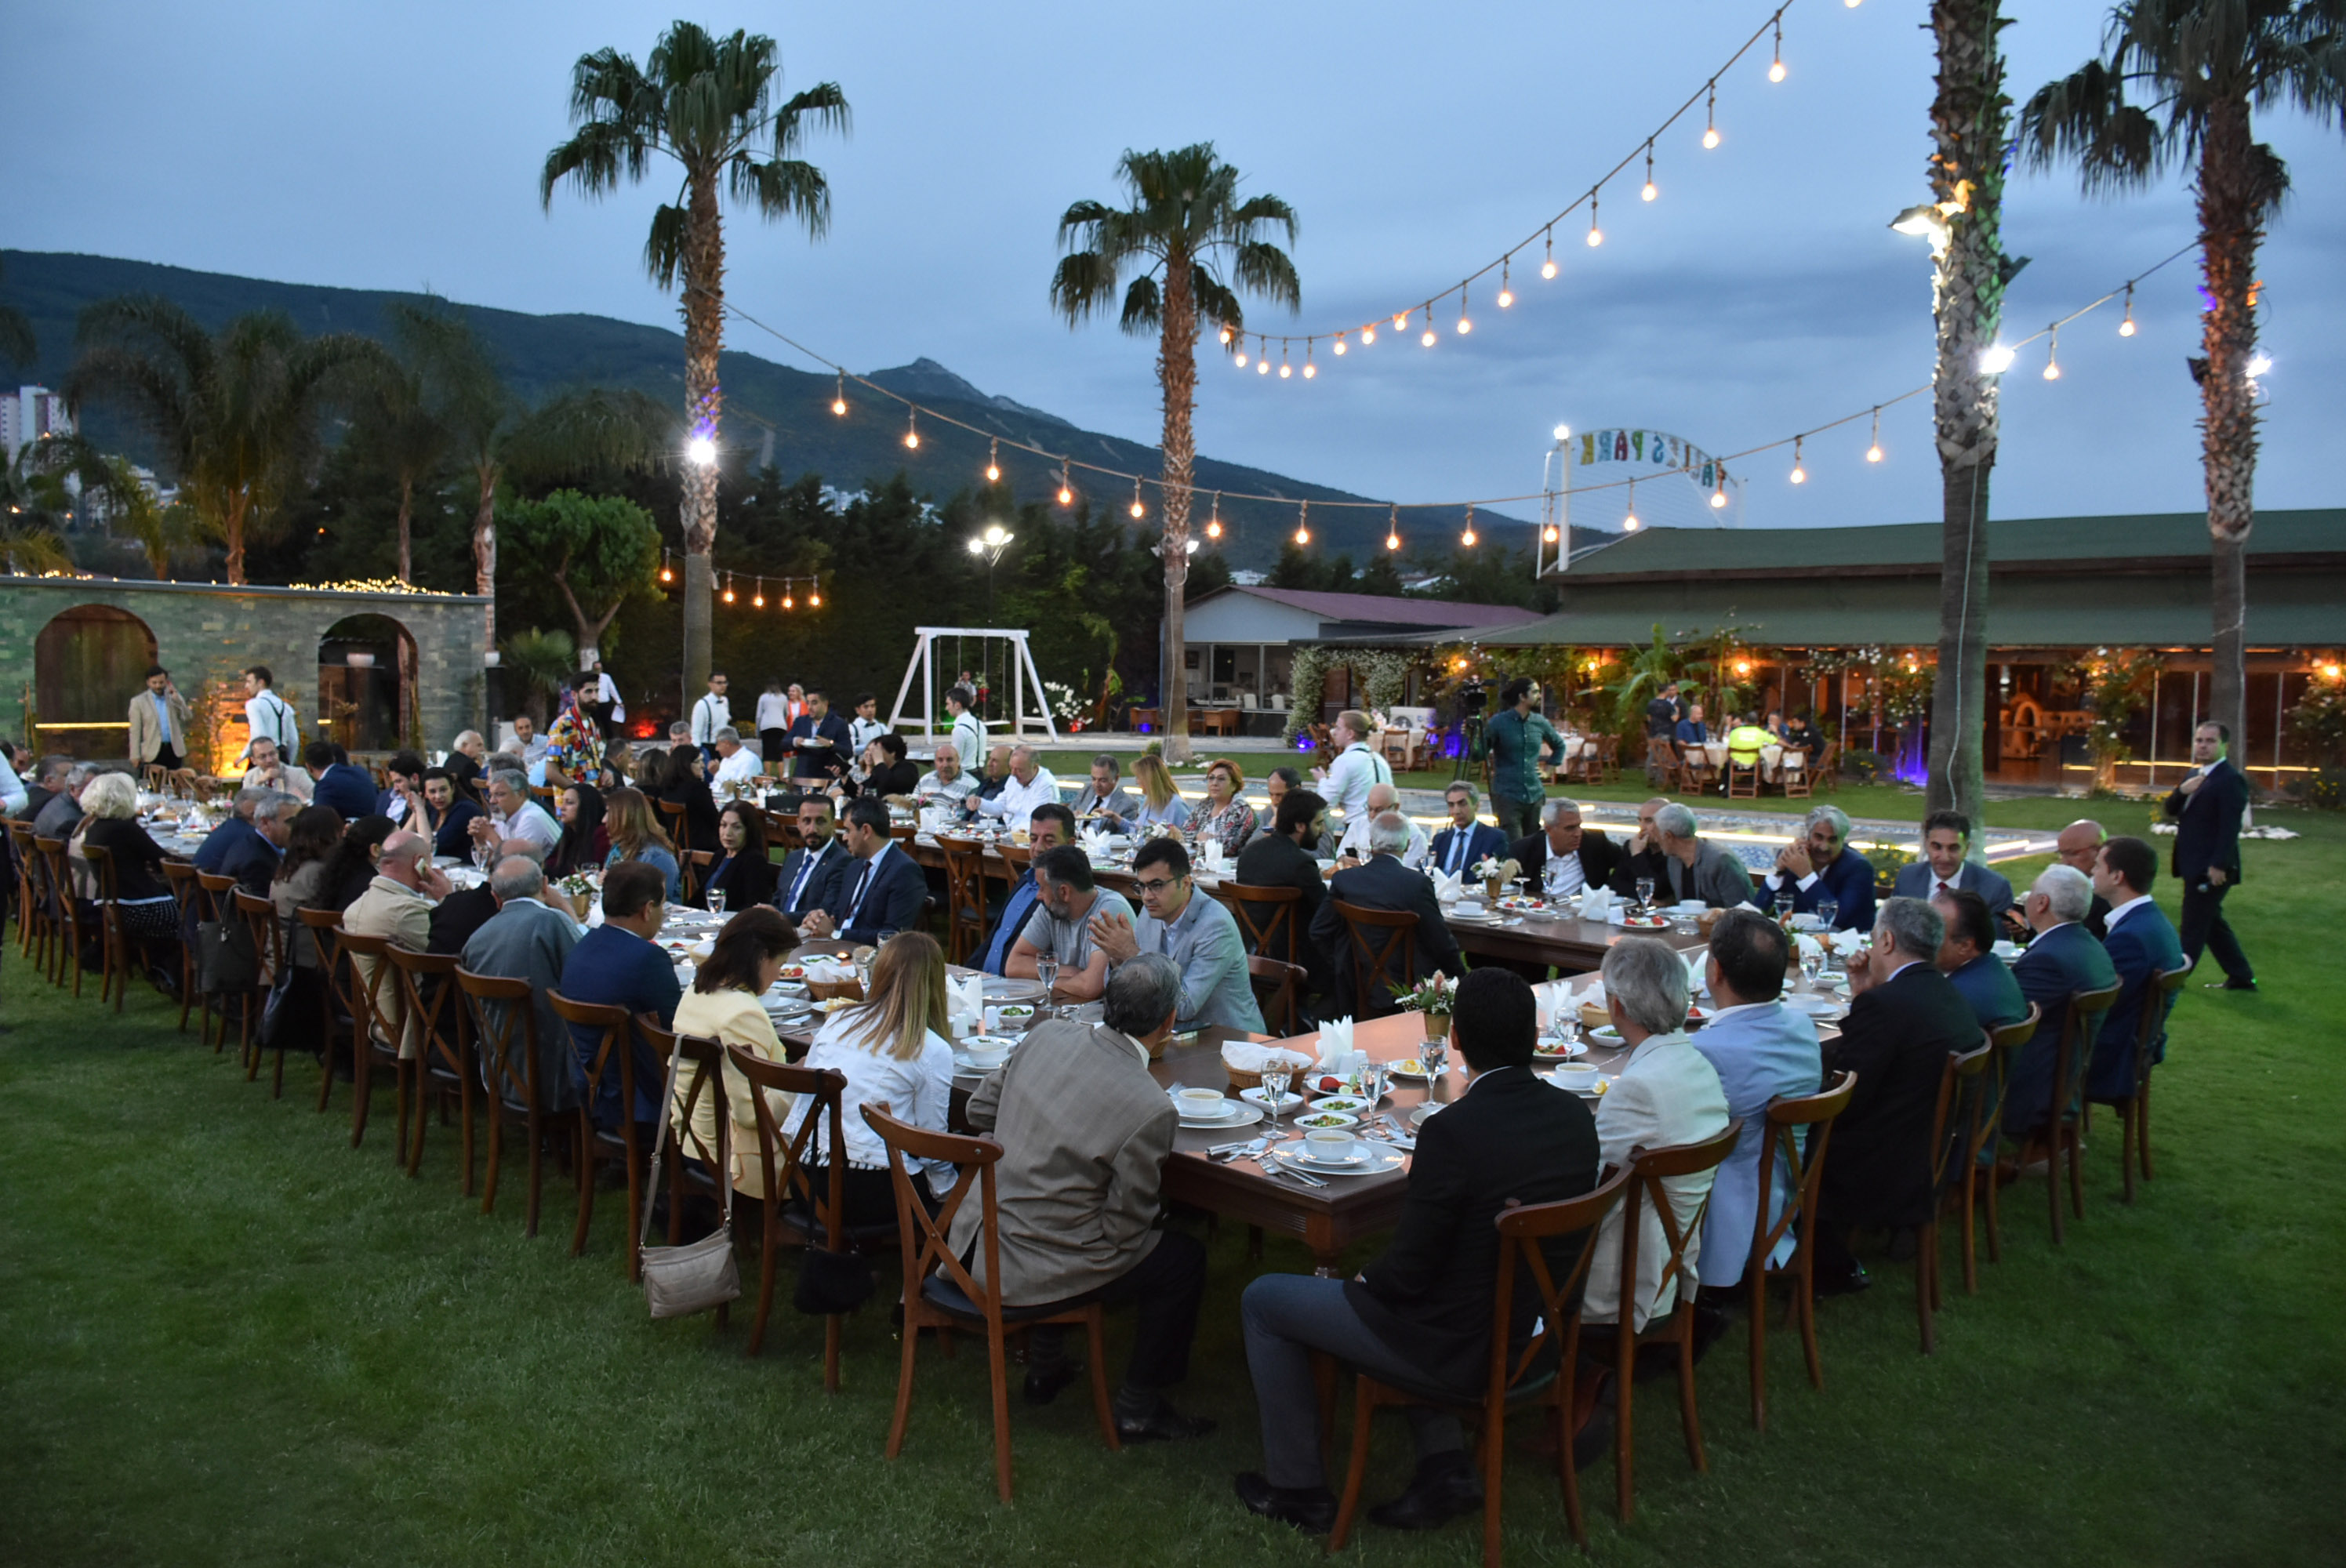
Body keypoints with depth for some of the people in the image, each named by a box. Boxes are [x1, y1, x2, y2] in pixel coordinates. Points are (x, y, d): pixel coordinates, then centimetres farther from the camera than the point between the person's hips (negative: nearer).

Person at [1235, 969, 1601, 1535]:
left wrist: (1361, 1281, 2)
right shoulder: (1574, 1113, -6)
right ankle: (1444, 1466, 25)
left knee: (1262, 1300, 12)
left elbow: (1407, 1272, -22)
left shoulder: (1452, 1132, -28)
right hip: (1541, 1334, 7)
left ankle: (1296, 1488, 24)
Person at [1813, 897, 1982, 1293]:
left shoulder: (1884, 1004, -23)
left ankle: (1835, 1268, 16)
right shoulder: (1954, 1000, 5)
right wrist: (1862, 995, 9)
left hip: (1880, 1177, -9)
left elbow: (1839, 1106, -20)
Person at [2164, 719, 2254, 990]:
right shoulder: (2194, 775, 14)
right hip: (2194, 866, 10)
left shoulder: (2231, 780, -15)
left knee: (2194, 924, -2)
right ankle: (2241, 977, 25)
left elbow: (2230, 827, -20)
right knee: (2211, 922, 16)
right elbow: (2172, 810, 13)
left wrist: (2219, 865, -24)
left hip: (2211, 868, -10)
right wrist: (2181, 791, -8)